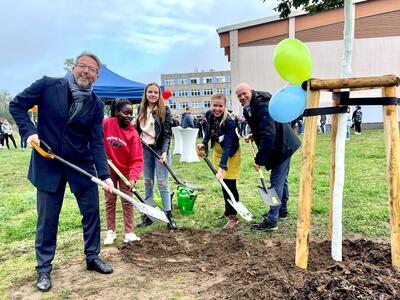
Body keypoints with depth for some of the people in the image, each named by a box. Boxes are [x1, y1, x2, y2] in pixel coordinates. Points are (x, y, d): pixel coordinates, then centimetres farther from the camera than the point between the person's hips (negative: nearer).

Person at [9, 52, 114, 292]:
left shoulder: (96, 105, -4)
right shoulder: (48, 85, -8)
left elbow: (97, 142, -7)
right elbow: (17, 105, 1)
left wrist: (105, 175, -17)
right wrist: (30, 131, -14)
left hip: (82, 164, 2)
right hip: (48, 163, -2)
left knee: (92, 212, 8)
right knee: (47, 218, 7)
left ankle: (93, 257, 29)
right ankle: (44, 269, 25)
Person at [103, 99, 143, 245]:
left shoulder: (133, 133, -18)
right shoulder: (106, 123, -17)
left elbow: (137, 159, -21)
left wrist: (133, 177, -33)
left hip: (125, 171, 0)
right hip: (108, 169, 1)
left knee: (127, 202, 5)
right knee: (109, 201, 10)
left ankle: (129, 232, 14)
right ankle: (110, 232, 22)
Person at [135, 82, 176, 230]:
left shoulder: (165, 110, -6)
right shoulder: (141, 110, 8)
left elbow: (167, 133, -13)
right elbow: (138, 129, 14)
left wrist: (164, 152, -24)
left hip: (160, 149, -5)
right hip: (145, 150, 5)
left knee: (163, 183, -2)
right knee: (148, 183, 10)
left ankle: (169, 216, 6)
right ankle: (148, 215, 19)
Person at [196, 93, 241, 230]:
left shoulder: (229, 122, -32)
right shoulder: (209, 115, -14)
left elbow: (227, 146, -36)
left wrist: (221, 167, -43)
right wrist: (204, 143, -9)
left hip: (231, 153, -6)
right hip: (217, 151, 6)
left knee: (230, 184, -8)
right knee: (223, 183, 16)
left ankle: (233, 217, 0)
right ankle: (228, 208, 36)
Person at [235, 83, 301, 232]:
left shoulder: (262, 105, -26)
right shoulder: (248, 108, 5)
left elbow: (268, 133, -32)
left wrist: (259, 159, -29)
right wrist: (254, 135, 0)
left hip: (282, 146, -10)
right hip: (282, 145, 10)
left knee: (276, 181, -7)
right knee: (281, 179, 21)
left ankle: (271, 220, -1)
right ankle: (282, 210, 37)